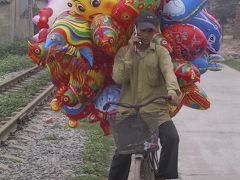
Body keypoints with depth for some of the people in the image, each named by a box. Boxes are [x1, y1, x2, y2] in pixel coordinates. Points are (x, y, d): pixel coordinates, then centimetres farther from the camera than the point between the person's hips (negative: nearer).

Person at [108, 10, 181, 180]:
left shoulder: (160, 51, 4)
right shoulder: (124, 52, 8)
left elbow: (168, 71, -16)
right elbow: (118, 78, -7)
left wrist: (172, 89, -38)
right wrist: (130, 52, -12)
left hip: (156, 109, -1)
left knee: (171, 138, -25)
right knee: (122, 152, 3)